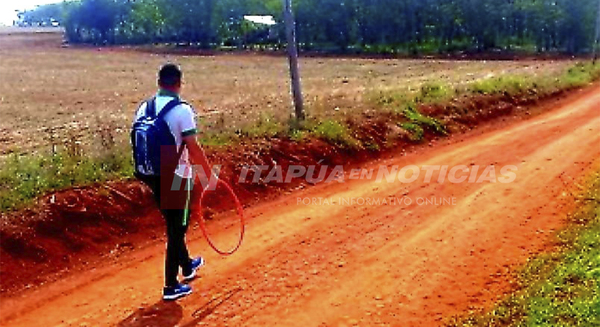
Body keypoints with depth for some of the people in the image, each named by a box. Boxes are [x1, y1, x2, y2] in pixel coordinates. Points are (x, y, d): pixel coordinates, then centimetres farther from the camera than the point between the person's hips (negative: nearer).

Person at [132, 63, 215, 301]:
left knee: (173, 224, 23)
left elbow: (140, 143, 7)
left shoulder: (144, 108, 2)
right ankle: (171, 286, 10)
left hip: (153, 177, 7)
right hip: (176, 177, -7)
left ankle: (187, 266, 44)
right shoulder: (182, 110, -17)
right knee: (177, 229, 5)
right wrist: (210, 173, -6)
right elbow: (193, 148, -18)